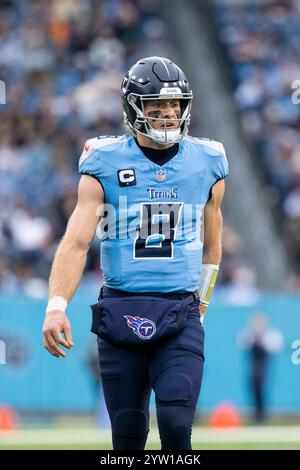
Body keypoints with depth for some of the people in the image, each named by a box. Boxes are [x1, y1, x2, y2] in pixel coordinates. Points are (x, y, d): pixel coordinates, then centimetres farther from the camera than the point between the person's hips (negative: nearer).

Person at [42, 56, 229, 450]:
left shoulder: (206, 164, 6)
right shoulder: (105, 166, 0)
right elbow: (76, 243, -7)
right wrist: (56, 306, -20)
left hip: (179, 316, 0)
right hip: (121, 311, 0)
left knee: (177, 424, -17)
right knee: (129, 431, 4)